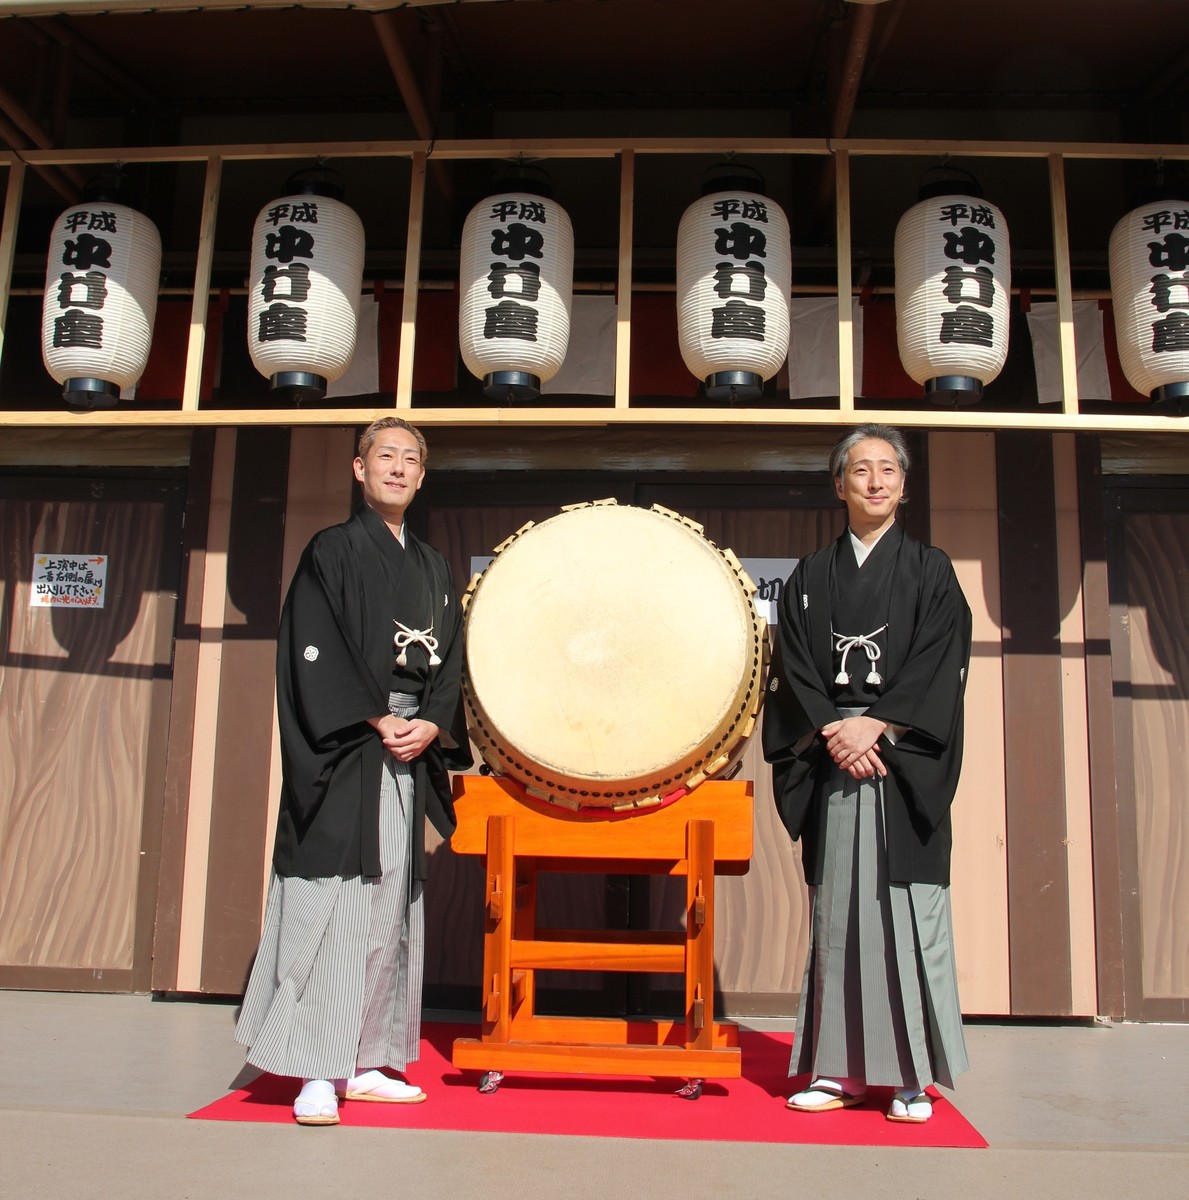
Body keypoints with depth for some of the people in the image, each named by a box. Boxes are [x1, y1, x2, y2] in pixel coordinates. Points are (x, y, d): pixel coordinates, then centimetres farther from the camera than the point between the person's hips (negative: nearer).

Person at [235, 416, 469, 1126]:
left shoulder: (434, 568, 17)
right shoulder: (333, 551, 2)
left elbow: (450, 662, 12)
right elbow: (314, 651, -8)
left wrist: (431, 725, -5)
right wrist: (376, 721, -14)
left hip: (411, 754, 5)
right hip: (343, 753, -5)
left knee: (390, 909, 6)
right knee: (334, 903, -8)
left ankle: (367, 1063, 14)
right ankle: (319, 1072, -2)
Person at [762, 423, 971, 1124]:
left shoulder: (930, 570, 8)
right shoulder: (812, 576, 12)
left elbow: (939, 663, -3)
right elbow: (795, 669, 4)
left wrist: (875, 725, -13)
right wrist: (834, 733, -11)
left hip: (905, 758, -2)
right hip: (833, 758, 2)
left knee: (904, 904, -3)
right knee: (837, 907, 1)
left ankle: (913, 1074, 6)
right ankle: (840, 1067, 8)